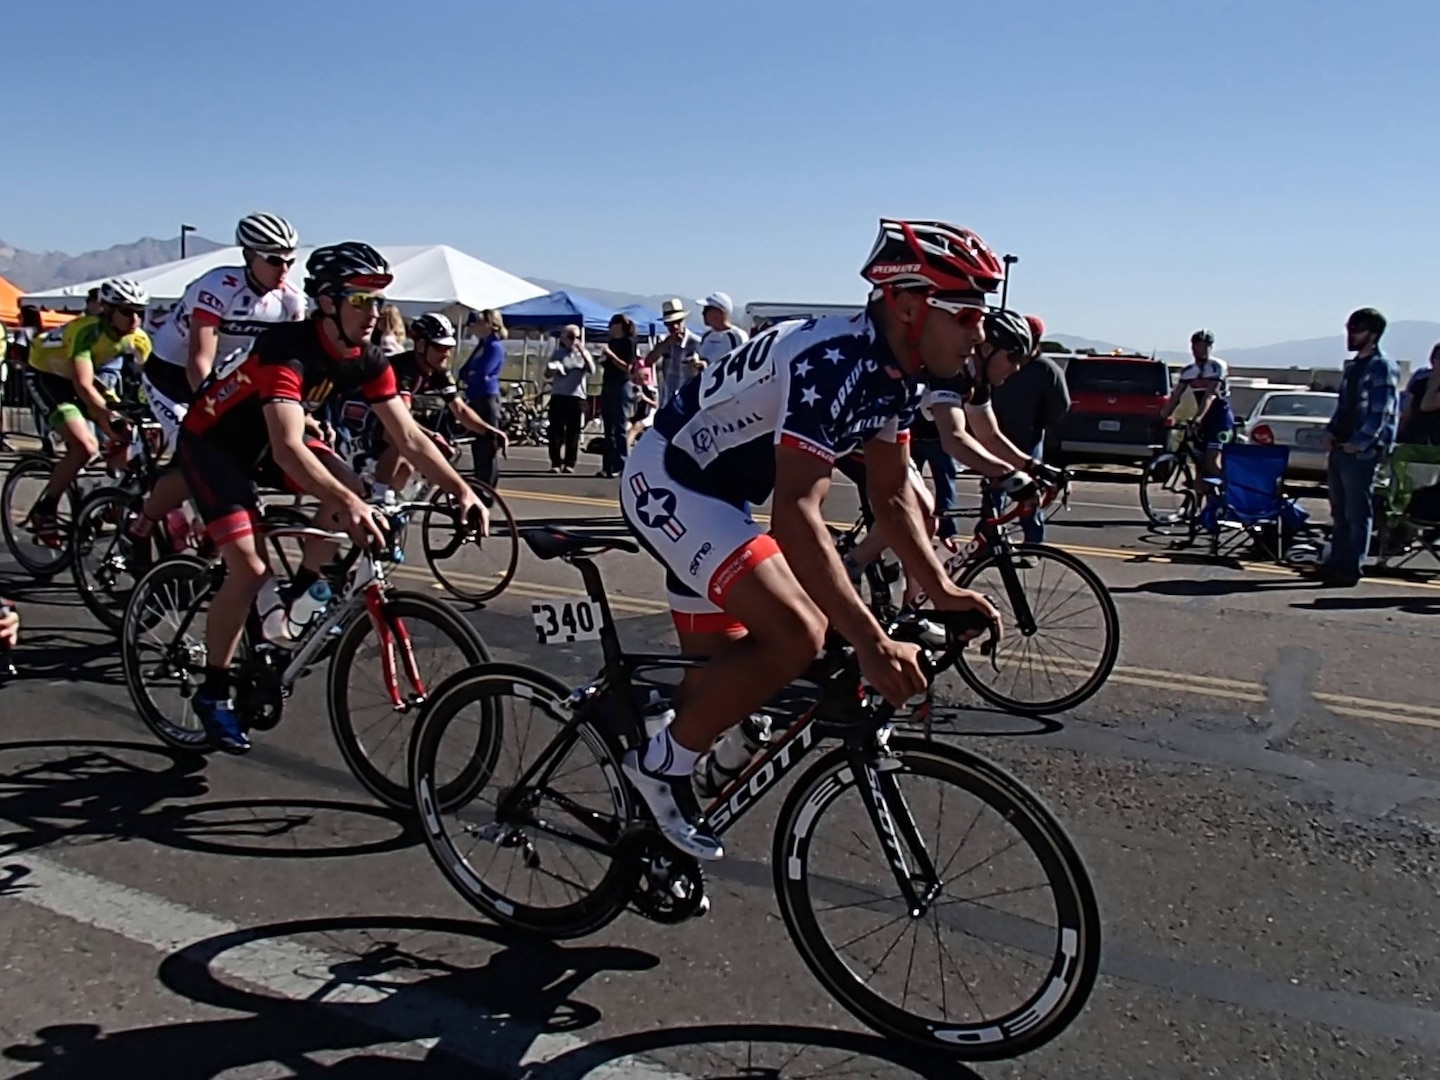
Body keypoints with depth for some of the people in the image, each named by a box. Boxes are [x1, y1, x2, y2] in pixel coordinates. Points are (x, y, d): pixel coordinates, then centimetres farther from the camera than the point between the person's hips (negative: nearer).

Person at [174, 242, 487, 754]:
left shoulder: (367, 360, -13)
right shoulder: (288, 349, -34)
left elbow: (408, 435, -12)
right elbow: (288, 448, -46)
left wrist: (461, 490, -23)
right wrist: (347, 503, -58)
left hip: (262, 438, 6)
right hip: (211, 440, -6)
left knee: (348, 486, -20)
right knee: (251, 570, -17)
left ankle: (300, 595, 3)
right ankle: (213, 693, 2)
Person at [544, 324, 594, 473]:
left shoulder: (583, 354, 10)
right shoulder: (558, 353, 9)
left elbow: (591, 371, -7)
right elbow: (547, 373, 10)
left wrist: (583, 353, -16)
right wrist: (552, 370, -13)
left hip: (577, 396, 0)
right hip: (558, 395, 0)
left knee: (573, 432, 1)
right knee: (556, 430, -4)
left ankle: (569, 463, 6)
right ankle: (556, 463, 0)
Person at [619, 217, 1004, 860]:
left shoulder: (898, 374, -1)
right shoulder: (833, 360, -30)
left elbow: (892, 496, 8)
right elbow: (796, 512, -38)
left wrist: (941, 592, -3)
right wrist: (872, 645, -40)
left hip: (718, 495, 10)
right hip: (667, 481, -10)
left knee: (722, 672, 16)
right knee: (795, 634, -25)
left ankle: (656, 829, 35)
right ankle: (662, 765, -5)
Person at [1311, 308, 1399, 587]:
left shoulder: (1382, 367, -7)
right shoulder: (1351, 366, 18)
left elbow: (1381, 414, -13)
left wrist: (1357, 443, -17)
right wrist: (1331, 432, 6)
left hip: (1362, 452, -8)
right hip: (1340, 448, 8)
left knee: (1357, 513, -4)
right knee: (1339, 511, 12)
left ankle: (1351, 569, 0)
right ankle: (1337, 562, 20)